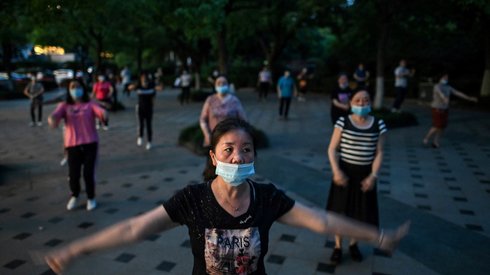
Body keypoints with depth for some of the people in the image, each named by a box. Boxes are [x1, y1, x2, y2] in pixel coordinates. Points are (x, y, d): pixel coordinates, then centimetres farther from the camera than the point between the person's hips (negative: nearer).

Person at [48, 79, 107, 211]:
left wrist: (104, 114, -42)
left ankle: (91, 198, 24)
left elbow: (100, 111, -16)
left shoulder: (90, 104, 3)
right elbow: (54, 115, -10)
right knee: (73, 174, 1)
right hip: (73, 145, 1)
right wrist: (52, 119, -35)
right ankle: (74, 196, 33)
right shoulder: (64, 106, 7)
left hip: (90, 143, -1)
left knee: (89, 173, -3)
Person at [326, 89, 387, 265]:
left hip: (365, 173, 2)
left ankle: (353, 244, 37)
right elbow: (332, 149, -6)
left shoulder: (378, 125, -3)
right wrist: (336, 171, -17)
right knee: (340, 209, 9)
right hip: (345, 171, -1)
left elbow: (379, 153, 0)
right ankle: (338, 246, 29)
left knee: (361, 211, 12)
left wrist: (373, 175, -10)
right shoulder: (343, 122, -8)